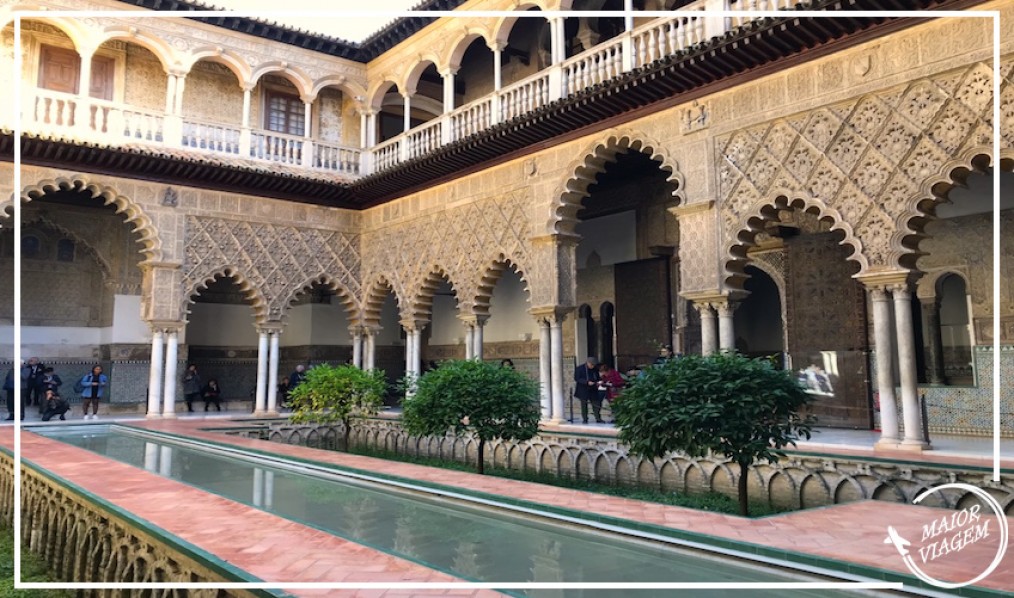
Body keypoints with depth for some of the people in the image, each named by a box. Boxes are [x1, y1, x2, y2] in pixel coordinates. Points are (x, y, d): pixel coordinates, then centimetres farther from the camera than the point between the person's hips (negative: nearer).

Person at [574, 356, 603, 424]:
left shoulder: (595, 369, 5)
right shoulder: (580, 369, -8)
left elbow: (597, 377, 19)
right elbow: (577, 379, -13)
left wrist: (597, 382, -4)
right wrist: (587, 382, -22)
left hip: (593, 390, 3)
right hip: (583, 390, -3)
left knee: (596, 404, -1)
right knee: (584, 405, 3)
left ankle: (598, 419, 5)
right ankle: (585, 419, 12)